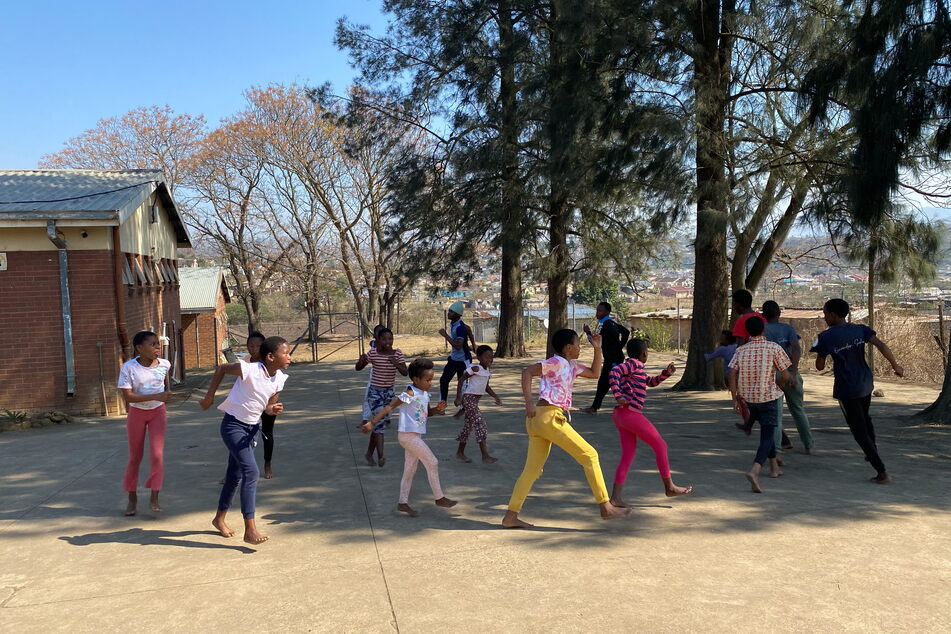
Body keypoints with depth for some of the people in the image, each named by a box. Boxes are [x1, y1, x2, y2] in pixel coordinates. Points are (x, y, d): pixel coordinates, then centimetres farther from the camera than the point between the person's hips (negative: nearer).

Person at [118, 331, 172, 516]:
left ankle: (154, 499, 1)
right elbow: (127, 396, -25)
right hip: (136, 413, -1)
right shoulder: (128, 368, -21)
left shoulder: (164, 364, -12)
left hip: (157, 412, 1)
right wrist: (156, 396, -33)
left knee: (157, 454, -8)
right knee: (135, 457, 9)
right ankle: (132, 497, 24)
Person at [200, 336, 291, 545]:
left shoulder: (279, 379, -6)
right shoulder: (249, 370, -24)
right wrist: (209, 396, -4)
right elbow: (221, 369, -8)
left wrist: (272, 410, -18)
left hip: (252, 427, 7)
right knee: (251, 471, -18)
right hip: (233, 425, -7)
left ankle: (219, 518, 39)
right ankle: (250, 530, -13)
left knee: (235, 475, 18)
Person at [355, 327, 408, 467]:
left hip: (389, 392, 3)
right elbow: (358, 368, -1)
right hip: (374, 392, -3)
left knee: (378, 423, 13)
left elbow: (405, 372, -11)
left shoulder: (397, 353, -4)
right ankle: (381, 456, -20)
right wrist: (361, 360, -22)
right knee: (380, 420, -18)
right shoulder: (373, 353, -9)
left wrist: (396, 364, -29)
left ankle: (369, 453, 29)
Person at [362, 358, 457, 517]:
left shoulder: (425, 394, 9)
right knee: (432, 463, -5)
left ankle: (403, 503, 21)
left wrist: (438, 409, 0)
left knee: (410, 470, 13)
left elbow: (427, 413, 23)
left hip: (415, 436, 9)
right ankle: (439, 498, 6)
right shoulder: (410, 393, -17)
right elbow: (390, 407, -20)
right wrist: (371, 422, -25)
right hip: (408, 435, -9)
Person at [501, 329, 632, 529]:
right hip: (549, 416, -10)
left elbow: (595, 374, 30)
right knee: (589, 455, -4)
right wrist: (529, 402, -20)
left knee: (532, 469, 9)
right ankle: (606, 507, -1)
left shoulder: (571, 365, 21)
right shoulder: (556, 362, -7)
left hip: (537, 421, 10)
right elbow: (527, 372, -14)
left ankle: (510, 516, 10)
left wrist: (597, 349, 21)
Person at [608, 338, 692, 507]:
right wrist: (618, 395, -24)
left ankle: (615, 498, 3)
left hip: (621, 416, 10)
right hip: (630, 413, -10)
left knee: (628, 455, 9)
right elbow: (614, 372, -21)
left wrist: (666, 373, 14)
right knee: (660, 445, 5)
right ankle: (669, 487, 17)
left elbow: (651, 382, 30)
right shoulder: (634, 363, -7)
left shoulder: (636, 367, 21)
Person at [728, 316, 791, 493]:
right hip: (768, 397, -4)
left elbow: (732, 375, -6)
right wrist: (776, 382, 14)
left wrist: (735, 398, 1)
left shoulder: (741, 350, 0)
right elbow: (786, 376, -8)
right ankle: (755, 470, -25)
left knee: (766, 431, 25)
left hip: (748, 397, 4)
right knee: (767, 436, -3)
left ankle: (774, 466, 34)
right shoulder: (773, 348, -8)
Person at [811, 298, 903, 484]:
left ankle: (882, 472, 0)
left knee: (859, 430, 3)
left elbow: (820, 366, -3)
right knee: (864, 417, 32)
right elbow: (881, 345, -11)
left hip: (846, 390, -6)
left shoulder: (826, 337, -9)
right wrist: (895, 366, -2)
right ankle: (873, 452, 45)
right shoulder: (860, 329, 2)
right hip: (866, 384, 6)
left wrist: (820, 351, 14)